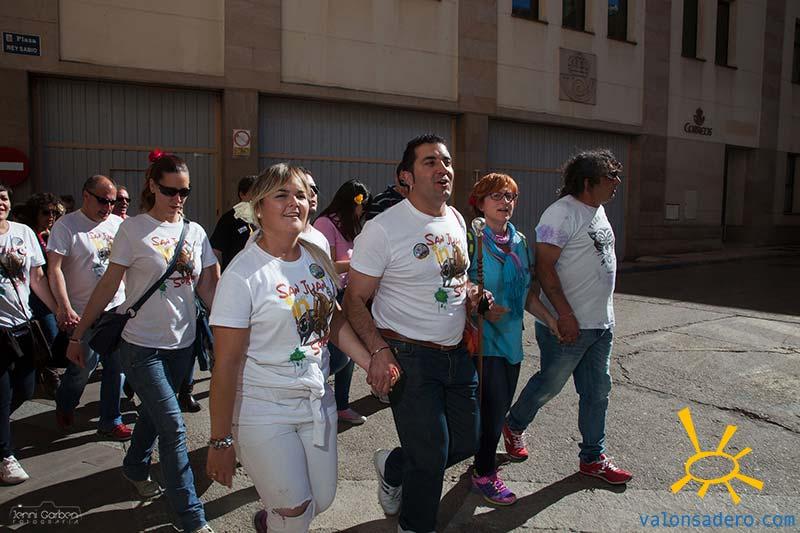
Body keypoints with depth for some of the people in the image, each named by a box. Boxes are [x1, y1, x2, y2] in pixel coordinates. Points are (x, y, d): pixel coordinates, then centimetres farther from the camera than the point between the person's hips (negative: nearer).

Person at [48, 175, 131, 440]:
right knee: (83, 366, 3)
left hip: (117, 308, 4)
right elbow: (55, 269, -12)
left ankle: (110, 420, 21)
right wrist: (65, 308, -20)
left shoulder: (118, 224, 7)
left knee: (116, 366, 6)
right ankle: (64, 406, 35)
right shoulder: (66, 226, -7)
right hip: (83, 312, -4)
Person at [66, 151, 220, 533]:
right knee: (173, 426, -6)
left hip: (182, 343, 5)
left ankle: (135, 467, 49)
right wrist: (77, 335, -2)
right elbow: (108, 286, -5)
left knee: (154, 412, 22)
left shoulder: (195, 232, 3)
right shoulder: (133, 230, -9)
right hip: (142, 345, -4)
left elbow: (208, 288, 2)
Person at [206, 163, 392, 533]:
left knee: (322, 500, 16)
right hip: (263, 412, -6)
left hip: (317, 401, 6)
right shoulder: (243, 274, -18)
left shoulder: (317, 258, 2)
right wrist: (220, 442, -14)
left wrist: (371, 364, 0)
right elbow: (226, 364, -17)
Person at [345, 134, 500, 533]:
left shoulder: (456, 220, 7)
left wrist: (472, 294, -1)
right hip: (409, 357, -7)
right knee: (431, 457, 0)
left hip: (458, 353, 7)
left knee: (466, 441, 15)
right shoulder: (382, 228, -15)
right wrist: (379, 350, -26)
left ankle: (392, 468, 41)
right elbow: (355, 299, -13)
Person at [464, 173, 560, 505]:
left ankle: (483, 464, 34)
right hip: (482, 337, -7)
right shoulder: (471, 237, -9)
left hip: (511, 337, 7)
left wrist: (550, 319, 5)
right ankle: (485, 474, 18)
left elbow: (527, 292, 15)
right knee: (493, 406, -3)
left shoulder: (520, 242, 12)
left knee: (498, 407, 15)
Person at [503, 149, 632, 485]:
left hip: (602, 322, 9)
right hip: (568, 324, -9)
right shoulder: (562, 213, -18)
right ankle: (514, 426, 33)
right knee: (550, 384, 7)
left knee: (598, 390, 13)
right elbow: (544, 267, -22)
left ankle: (593, 458, 27)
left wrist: (604, 312, 20)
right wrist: (565, 314, -25)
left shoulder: (598, 210, 11)